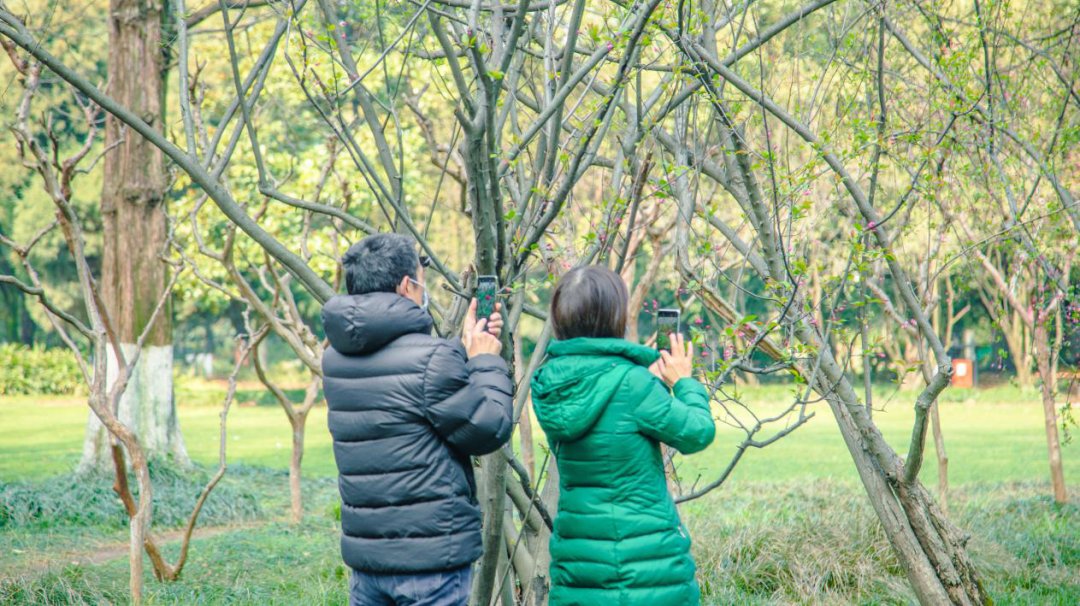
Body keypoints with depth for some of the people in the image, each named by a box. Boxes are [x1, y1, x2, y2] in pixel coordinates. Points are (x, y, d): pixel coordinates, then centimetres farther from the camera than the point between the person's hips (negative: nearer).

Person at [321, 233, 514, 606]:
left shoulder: (335, 358, 6)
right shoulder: (431, 357, -17)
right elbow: (487, 430, -9)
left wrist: (464, 350, 17)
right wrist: (487, 362, 3)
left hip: (364, 550, 7)